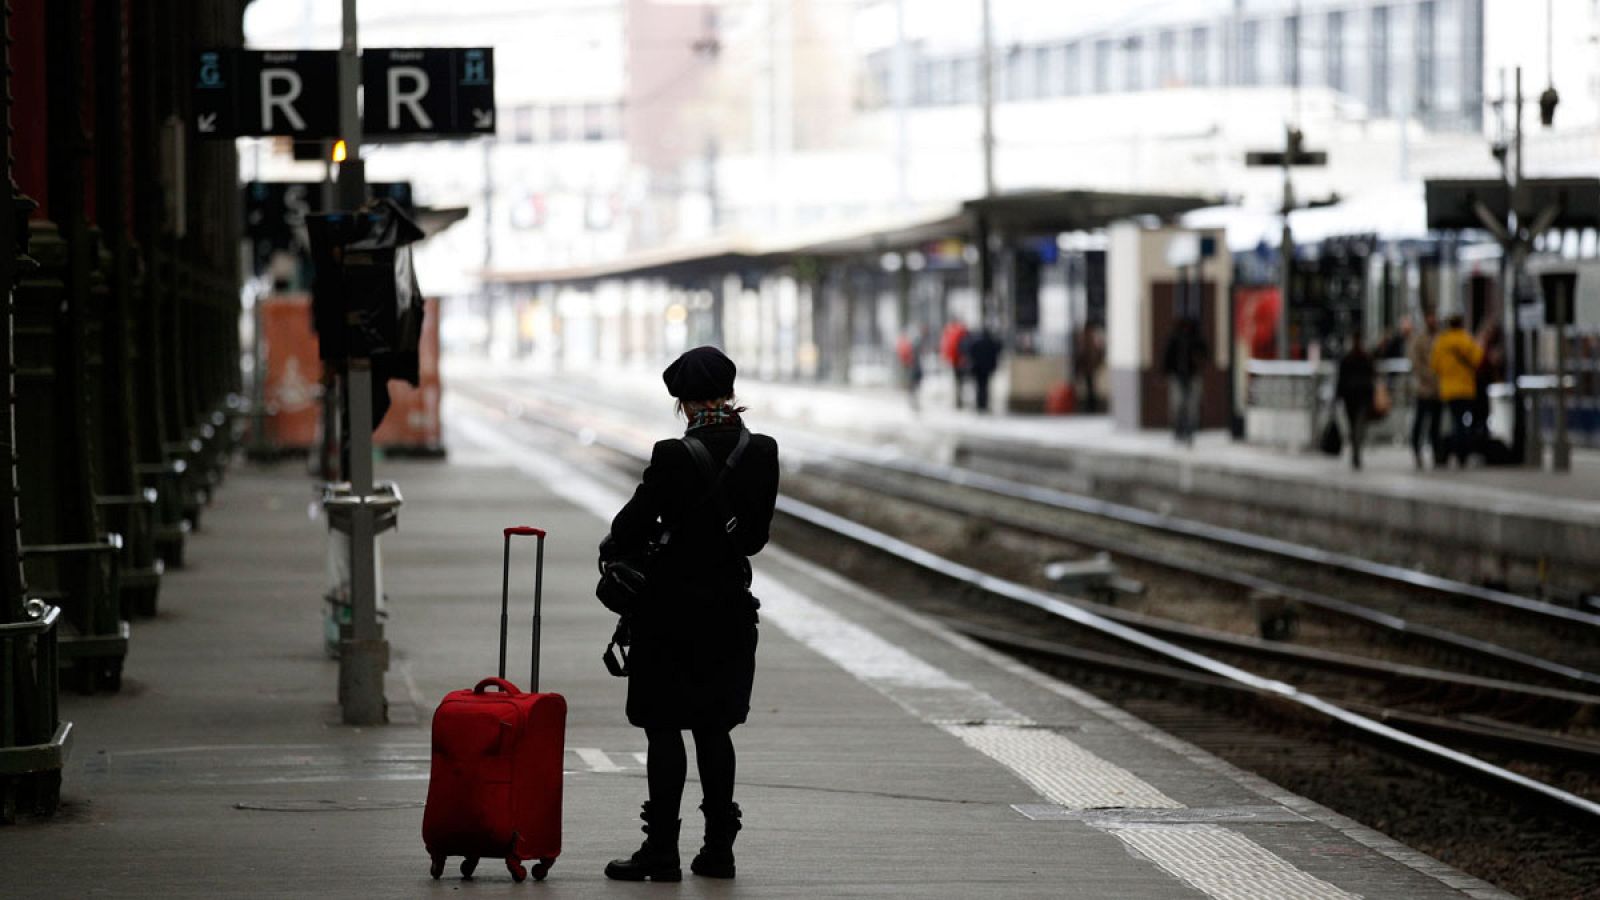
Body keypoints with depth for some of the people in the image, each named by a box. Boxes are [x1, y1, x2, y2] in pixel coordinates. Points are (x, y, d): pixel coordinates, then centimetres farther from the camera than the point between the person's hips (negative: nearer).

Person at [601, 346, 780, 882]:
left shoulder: (674, 457, -17)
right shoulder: (762, 453, -2)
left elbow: (633, 524, -10)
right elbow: (757, 535, 6)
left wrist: (613, 549, 11)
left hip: (673, 609, -5)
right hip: (731, 606, 5)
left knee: (664, 729, 1)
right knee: (714, 728, 14)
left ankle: (662, 851, 1)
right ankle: (718, 848, 15)